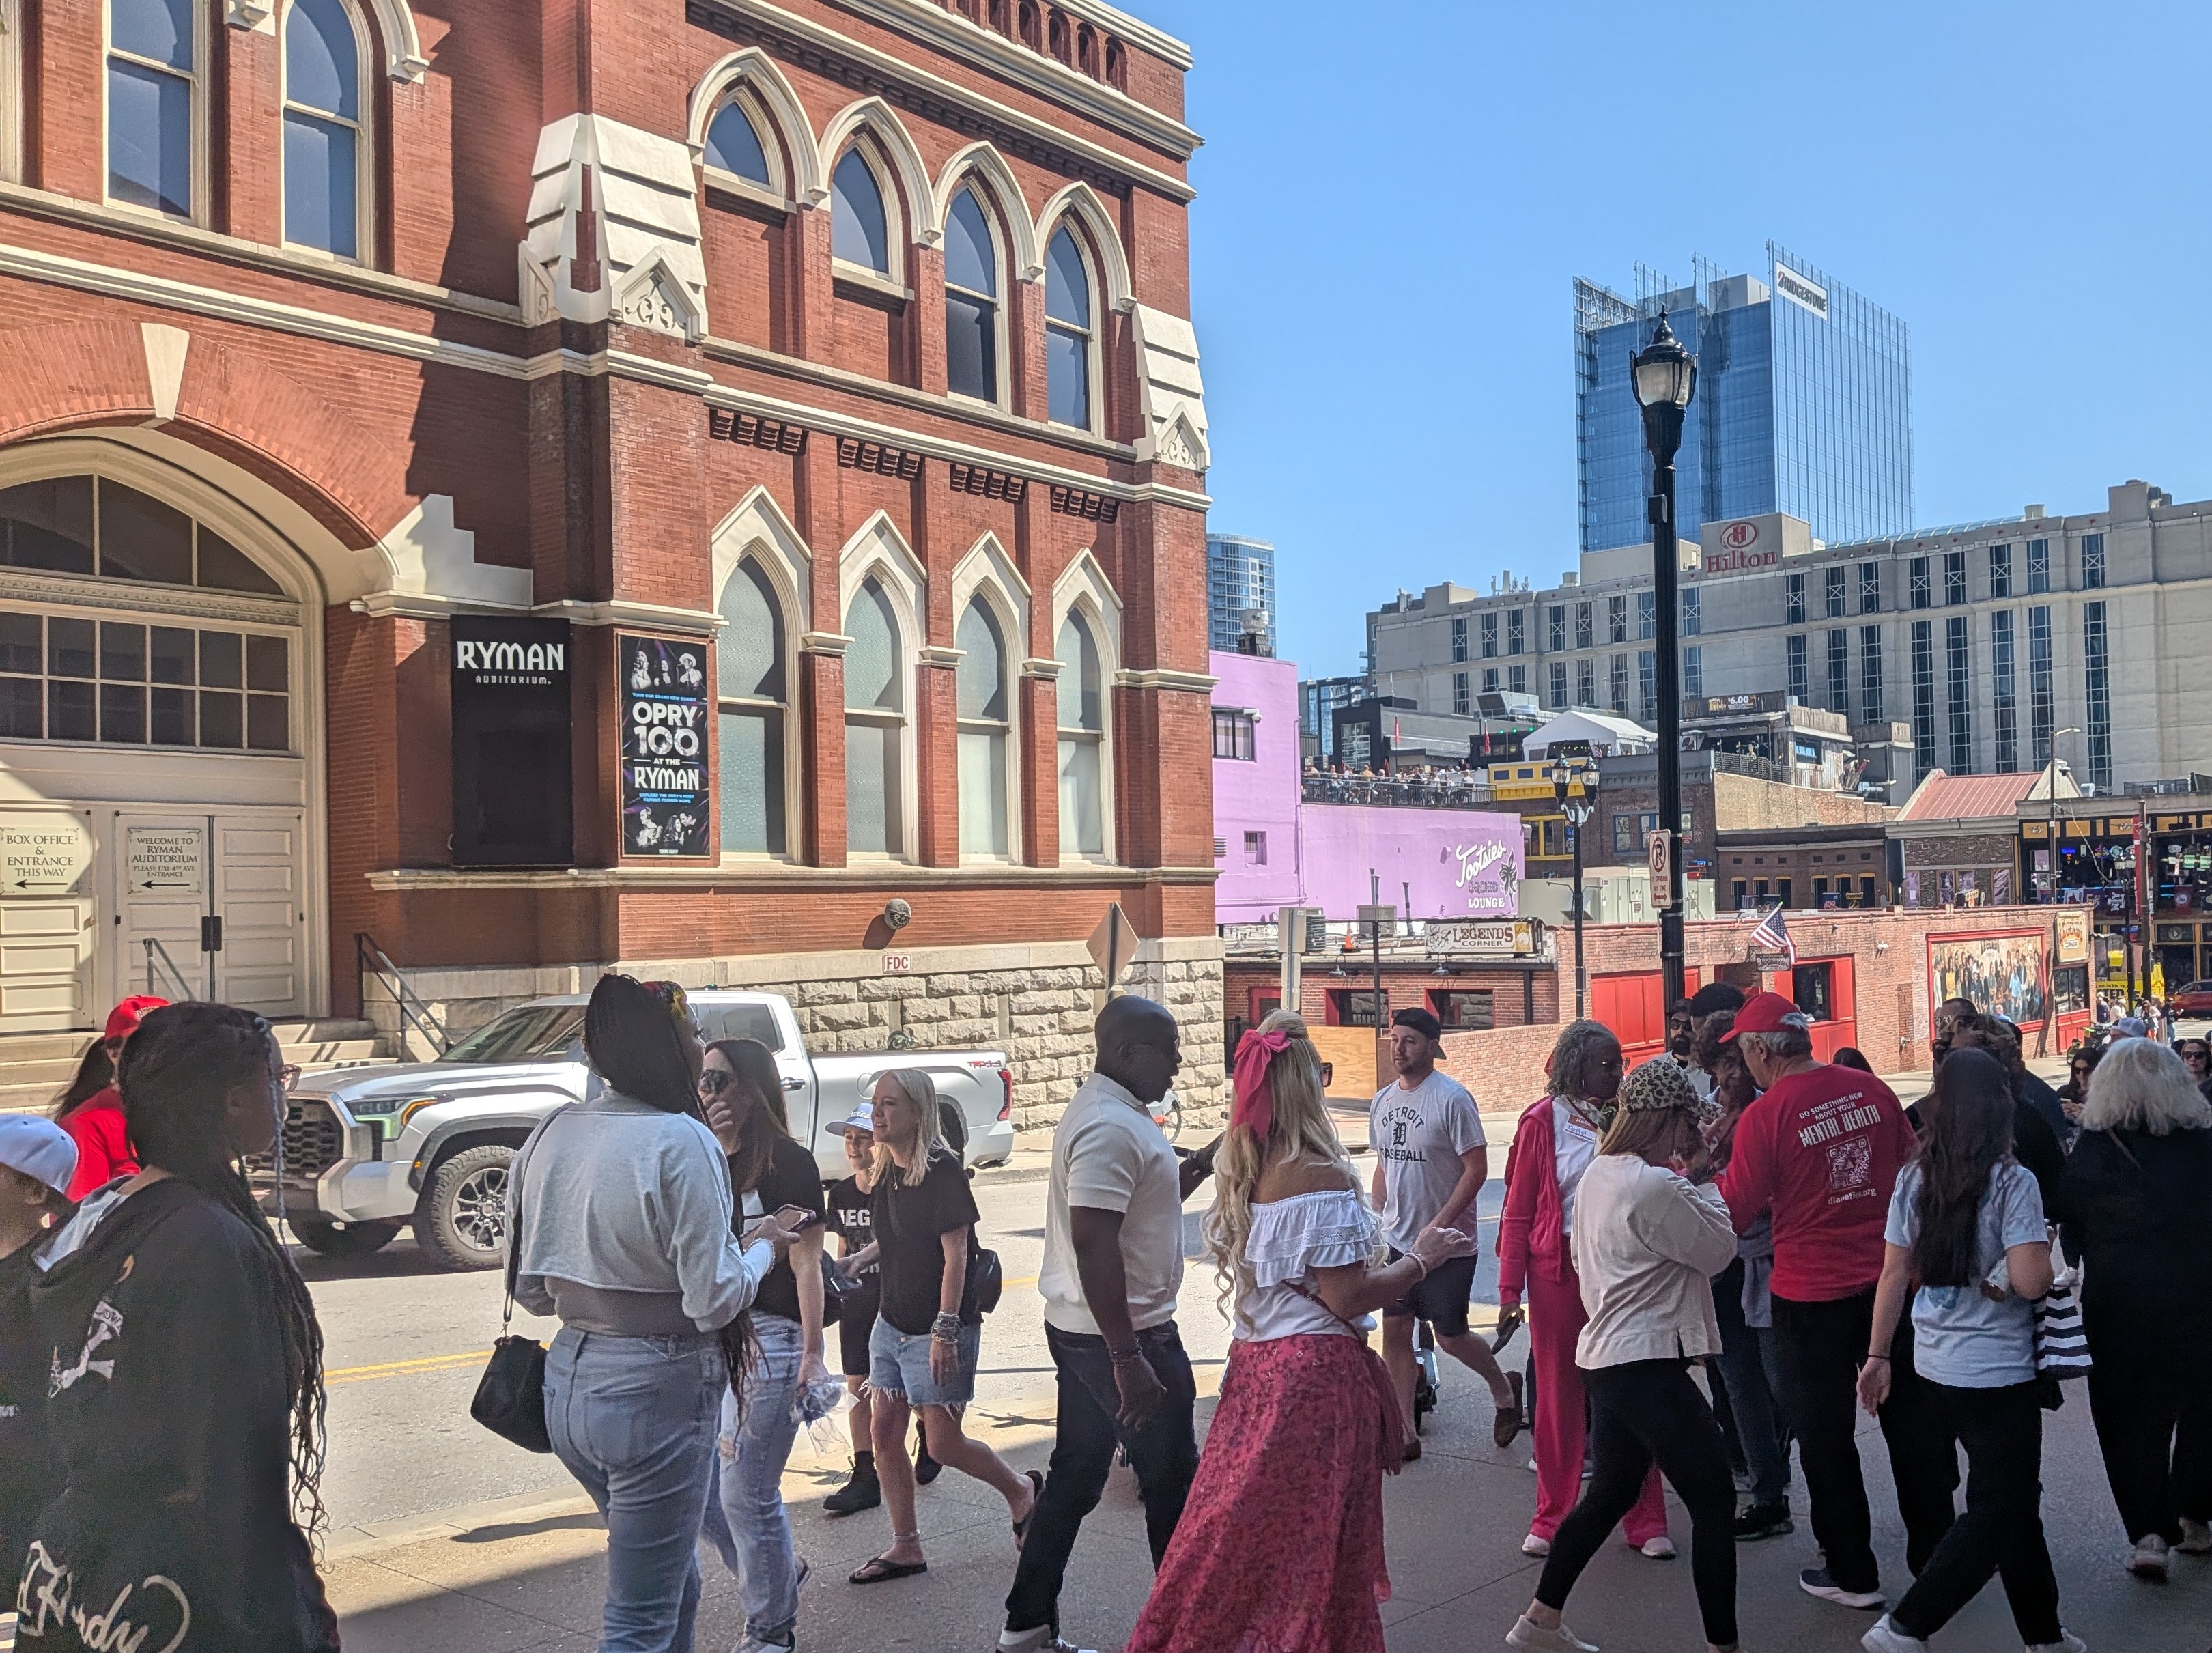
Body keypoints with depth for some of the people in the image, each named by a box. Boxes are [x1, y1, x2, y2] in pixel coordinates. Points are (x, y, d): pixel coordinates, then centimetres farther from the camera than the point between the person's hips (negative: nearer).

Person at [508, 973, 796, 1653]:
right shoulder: (681, 1144, -18)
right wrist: (764, 1247, 0)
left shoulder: (550, 1134, 4)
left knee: (675, 1578, 25)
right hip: (658, 1388, -8)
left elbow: (531, 1291, 10)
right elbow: (714, 1301, -17)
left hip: (568, 1379, 8)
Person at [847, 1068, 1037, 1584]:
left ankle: (1022, 1490, 25)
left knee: (944, 1445, 0)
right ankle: (906, 1548, 19)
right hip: (891, 1324, 8)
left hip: (937, 1330, -8)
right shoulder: (886, 1175, 7)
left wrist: (945, 1329, -22)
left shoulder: (942, 1171, -17)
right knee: (885, 1434, 6)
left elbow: (955, 1253, -19)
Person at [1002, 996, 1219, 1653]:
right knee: (1172, 1482, 5)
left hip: (1078, 1329, 10)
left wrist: (1205, 1160, 11)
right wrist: (1129, 1359, -28)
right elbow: (1094, 1245, -28)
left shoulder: (1105, 1112, 11)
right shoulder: (1111, 1126, -22)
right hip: (1123, 1336, -10)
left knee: (1075, 1476, 16)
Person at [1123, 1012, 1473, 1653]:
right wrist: (1420, 1257, -5)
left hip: (1253, 1362, 7)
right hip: (1316, 1370, -7)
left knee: (1238, 1527, 16)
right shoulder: (1320, 1177, -18)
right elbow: (1346, 1298, -17)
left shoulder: (1235, 1169, 5)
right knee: (1315, 1541, 6)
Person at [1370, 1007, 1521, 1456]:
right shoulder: (1383, 1100, 6)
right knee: (1395, 1330, 5)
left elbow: (1477, 1169, -16)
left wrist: (1439, 1225, -20)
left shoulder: (1452, 1098, -15)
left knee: (1450, 1336, 3)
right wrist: (1379, 1220, 11)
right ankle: (1405, 1432, 14)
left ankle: (1502, 1386, 32)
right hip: (1397, 1239, 6)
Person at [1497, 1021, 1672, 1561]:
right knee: (1559, 1396, 7)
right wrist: (1509, 1291, -5)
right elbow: (1517, 1212, -2)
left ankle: (1646, 1521, 14)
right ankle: (1552, 1518, 19)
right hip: (1558, 1269, -2)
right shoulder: (1541, 1122, -4)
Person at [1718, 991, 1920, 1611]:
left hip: (1812, 1295, -5)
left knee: (1825, 1434, 10)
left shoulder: (1765, 1115, -17)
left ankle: (1852, 1573, 19)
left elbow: (1734, 1215, -12)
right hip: (1890, 1279, 5)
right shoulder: (1870, 1089, -3)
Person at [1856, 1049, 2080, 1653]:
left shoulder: (1915, 1177, 1)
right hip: (1998, 1370, -6)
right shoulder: (2012, 1182, -15)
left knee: (2014, 1496, 20)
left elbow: (1893, 1273, 4)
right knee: (1997, 1510, 5)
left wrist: (1877, 1356, 11)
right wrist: (2045, 1248, -1)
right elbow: (2030, 1282, -22)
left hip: (1937, 1365, 6)